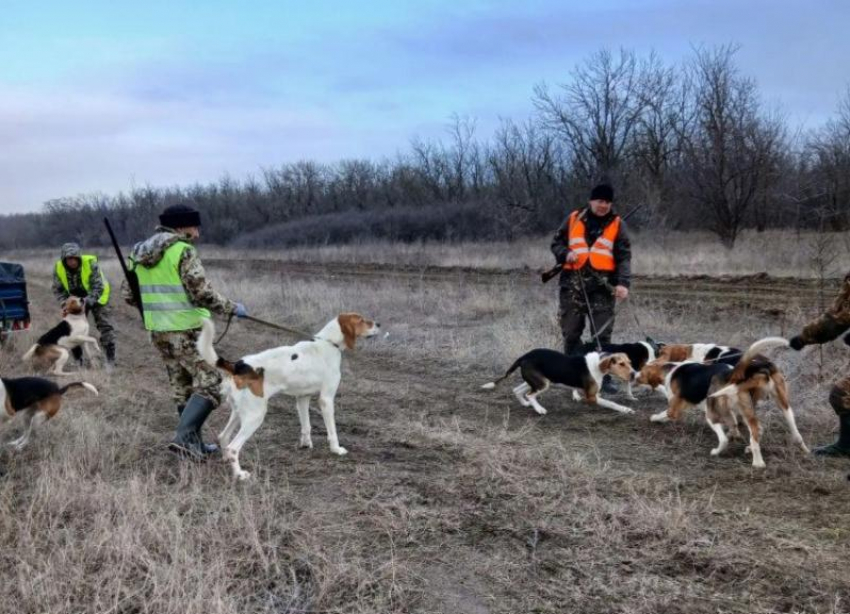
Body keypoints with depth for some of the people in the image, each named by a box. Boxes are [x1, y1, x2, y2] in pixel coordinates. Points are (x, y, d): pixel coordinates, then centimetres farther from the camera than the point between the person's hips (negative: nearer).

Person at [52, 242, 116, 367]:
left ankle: (110, 359, -3)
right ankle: (77, 360, 15)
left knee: (105, 326, -10)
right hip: (76, 300, 4)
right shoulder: (58, 268, -18)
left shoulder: (91, 263, -30)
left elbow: (98, 287, -29)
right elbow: (58, 289, -6)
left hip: (96, 297, -3)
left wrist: (87, 301, -42)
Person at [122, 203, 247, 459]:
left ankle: (195, 444, 22)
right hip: (186, 331, -8)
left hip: (158, 331, 8)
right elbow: (202, 294, -18)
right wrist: (232, 308, -4)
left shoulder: (139, 253, 10)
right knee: (209, 384, -2)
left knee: (182, 388, 16)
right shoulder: (183, 251, -14)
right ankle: (184, 436, -15)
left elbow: (128, 294, 13)